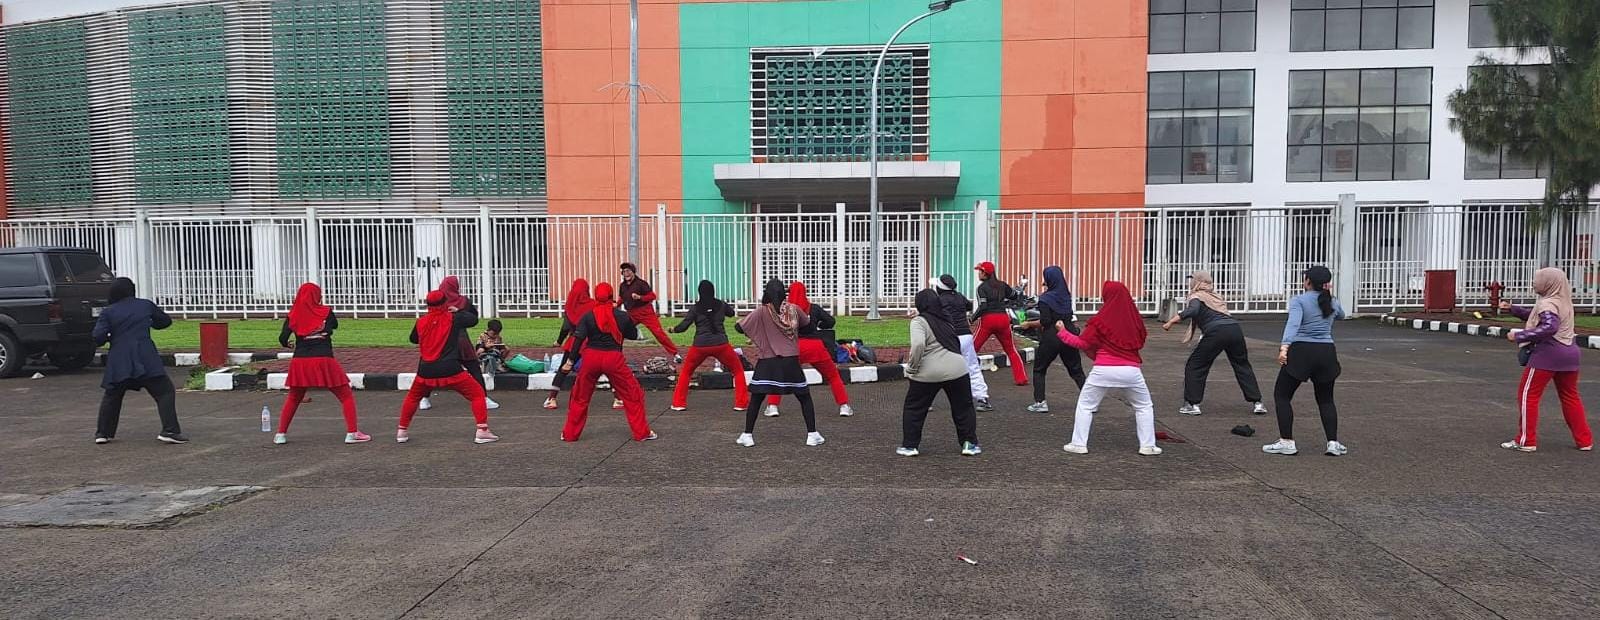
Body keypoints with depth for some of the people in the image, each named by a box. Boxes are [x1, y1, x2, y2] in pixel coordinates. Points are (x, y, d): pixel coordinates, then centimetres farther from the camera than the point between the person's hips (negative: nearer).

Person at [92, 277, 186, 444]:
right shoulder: (146, 305, 8)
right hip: (145, 359, -2)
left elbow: (98, 337, -3)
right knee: (164, 392, -1)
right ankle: (170, 431, -15)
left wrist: (109, 337, 18)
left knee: (112, 396, 23)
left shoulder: (108, 312, 7)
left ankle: (103, 433, 27)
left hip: (119, 361, 2)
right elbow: (165, 321, 21)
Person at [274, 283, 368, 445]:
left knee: (293, 399, 24)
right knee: (346, 396, 7)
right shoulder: (326, 312, 2)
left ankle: (281, 434, 21)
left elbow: (283, 338, 0)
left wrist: (287, 345, 22)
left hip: (300, 363, 3)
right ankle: (352, 433, -3)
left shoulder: (293, 315, 4)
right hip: (324, 361, -3)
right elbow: (335, 325, 21)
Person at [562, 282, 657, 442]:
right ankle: (642, 432, 8)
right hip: (614, 358, -1)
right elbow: (634, 335, 15)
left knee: (580, 397, 17)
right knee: (633, 394, 9)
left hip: (591, 357, 1)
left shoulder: (588, 316, 2)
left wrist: (570, 361, -6)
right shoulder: (622, 316, 3)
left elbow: (578, 338, -6)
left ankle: (570, 434, 22)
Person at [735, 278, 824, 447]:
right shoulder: (793, 309, -1)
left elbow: (740, 327, -8)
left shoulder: (762, 311, -7)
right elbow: (807, 322, 17)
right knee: (805, 398, 13)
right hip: (790, 362, 1)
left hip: (767, 362, -1)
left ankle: (747, 435, 10)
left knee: (756, 399, 9)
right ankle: (812, 434, 10)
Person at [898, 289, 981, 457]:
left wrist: (912, 367, -12)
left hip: (927, 373, -4)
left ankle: (910, 446, 14)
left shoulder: (919, 321, -7)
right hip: (956, 369, 4)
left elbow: (918, 345, -21)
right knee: (964, 408, 15)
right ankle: (970, 444, 16)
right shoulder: (945, 319, 13)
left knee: (913, 409, 12)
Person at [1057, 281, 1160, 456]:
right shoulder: (1135, 318, 3)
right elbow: (1141, 341, 17)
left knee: (1085, 405, 13)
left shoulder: (1099, 320, -7)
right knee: (1144, 407, 19)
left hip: (1103, 370, -2)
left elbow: (1083, 344, -4)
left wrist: (1062, 331, 7)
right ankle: (1148, 445, 14)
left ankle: (1079, 444, 10)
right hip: (1131, 370, 2)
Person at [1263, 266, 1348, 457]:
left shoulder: (1299, 300, -3)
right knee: (1326, 400, 19)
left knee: (1281, 395, 8)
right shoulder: (1333, 302, 12)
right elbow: (1341, 315, 37)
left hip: (1301, 352, -5)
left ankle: (1287, 442, 3)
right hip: (1326, 353, 5)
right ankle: (1333, 443, 10)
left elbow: (1293, 323, -22)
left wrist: (1284, 347, -33)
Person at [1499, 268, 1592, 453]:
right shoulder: (1563, 301, 16)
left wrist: (1519, 336, -26)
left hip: (1547, 353, -9)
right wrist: (1512, 308, 16)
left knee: (1528, 394, -1)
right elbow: (1535, 315, 25)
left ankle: (1526, 441, -1)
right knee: (1570, 396, 16)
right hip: (1569, 353, 9)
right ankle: (1585, 440, 20)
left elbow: (1549, 326, -29)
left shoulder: (1547, 303, -13)